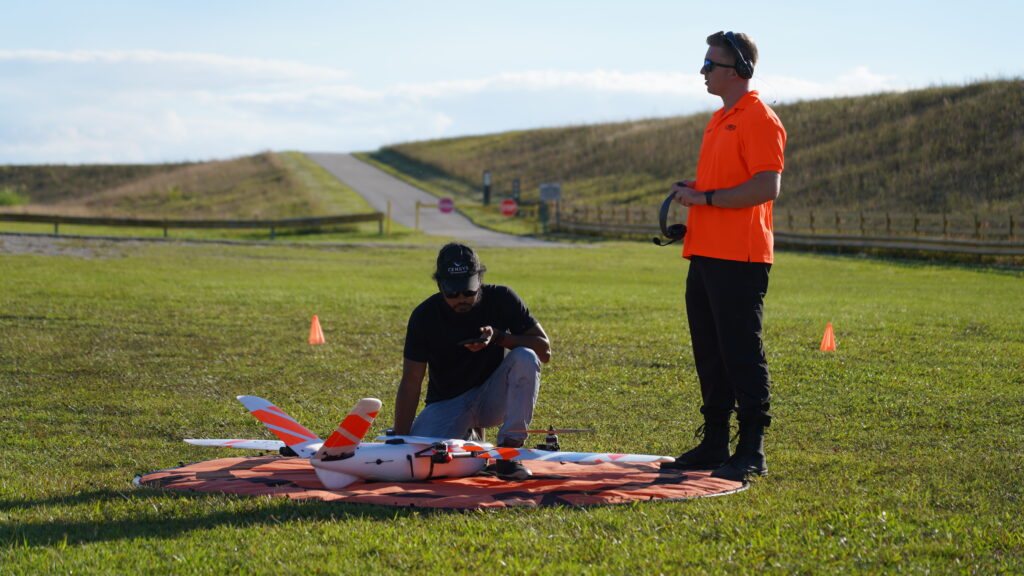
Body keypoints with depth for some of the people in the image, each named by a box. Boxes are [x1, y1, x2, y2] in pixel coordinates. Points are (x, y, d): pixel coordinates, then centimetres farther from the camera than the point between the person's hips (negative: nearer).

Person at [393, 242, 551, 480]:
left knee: (525, 358, -28)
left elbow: (544, 350, -12)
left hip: (493, 398, 0)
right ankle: (467, 439, 11)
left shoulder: (501, 299, -11)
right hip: (447, 405, 0)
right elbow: (411, 382, -13)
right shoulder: (424, 316, -12)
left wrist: (499, 337, -28)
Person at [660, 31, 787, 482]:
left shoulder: (760, 120, -10)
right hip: (705, 255, 10)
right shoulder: (720, 120, 20)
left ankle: (751, 452, -2)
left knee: (742, 355, -7)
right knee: (709, 354, 12)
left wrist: (706, 197, -16)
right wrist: (691, 190, 10)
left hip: (740, 259, -10)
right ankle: (714, 444, 20)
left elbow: (767, 187, -20)